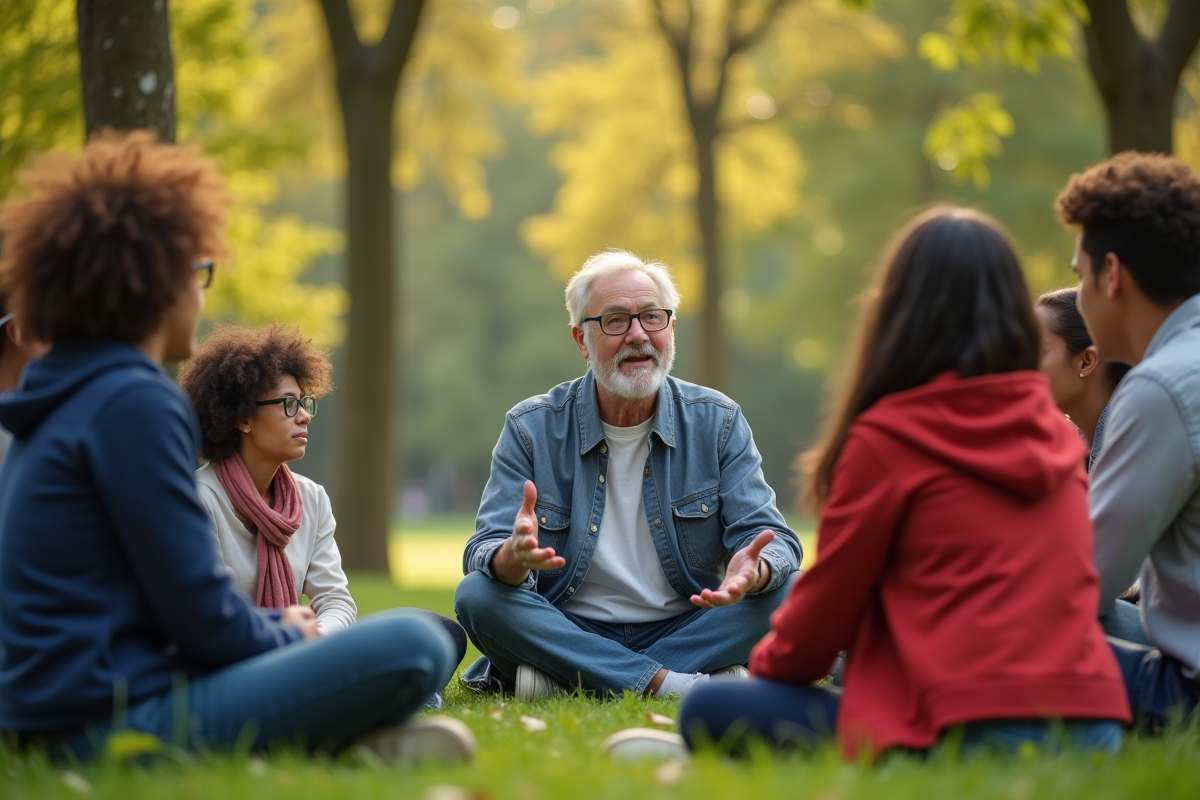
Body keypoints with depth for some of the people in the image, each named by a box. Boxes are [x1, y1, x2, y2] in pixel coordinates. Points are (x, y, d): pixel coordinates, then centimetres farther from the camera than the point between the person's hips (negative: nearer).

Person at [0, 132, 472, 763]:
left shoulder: (54, 401, 17)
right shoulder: (134, 402, -13)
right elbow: (197, 613, -14)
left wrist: (272, 625, 17)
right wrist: (283, 635, 6)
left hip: (52, 721, 10)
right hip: (117, 723, -10)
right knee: (412, 645, -18)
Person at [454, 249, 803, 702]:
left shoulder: (717, 422, 1)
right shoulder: (532, 429, -2)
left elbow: (774, 541, -6)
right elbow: (485, 554, -11)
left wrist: (753, 571, -33)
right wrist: (514, 557, -38)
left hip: (684, 629, 1)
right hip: (567, 631, -1)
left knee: (788, 591, -24)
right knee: (477, 596, -27)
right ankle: (668, 682, -29)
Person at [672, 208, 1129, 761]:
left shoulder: (888, 435, -5)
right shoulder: (1054, 431, 15)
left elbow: (828, 601, 4)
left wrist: (769, 662, 27)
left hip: (979, 734, -7)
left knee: (709, 712, -2)